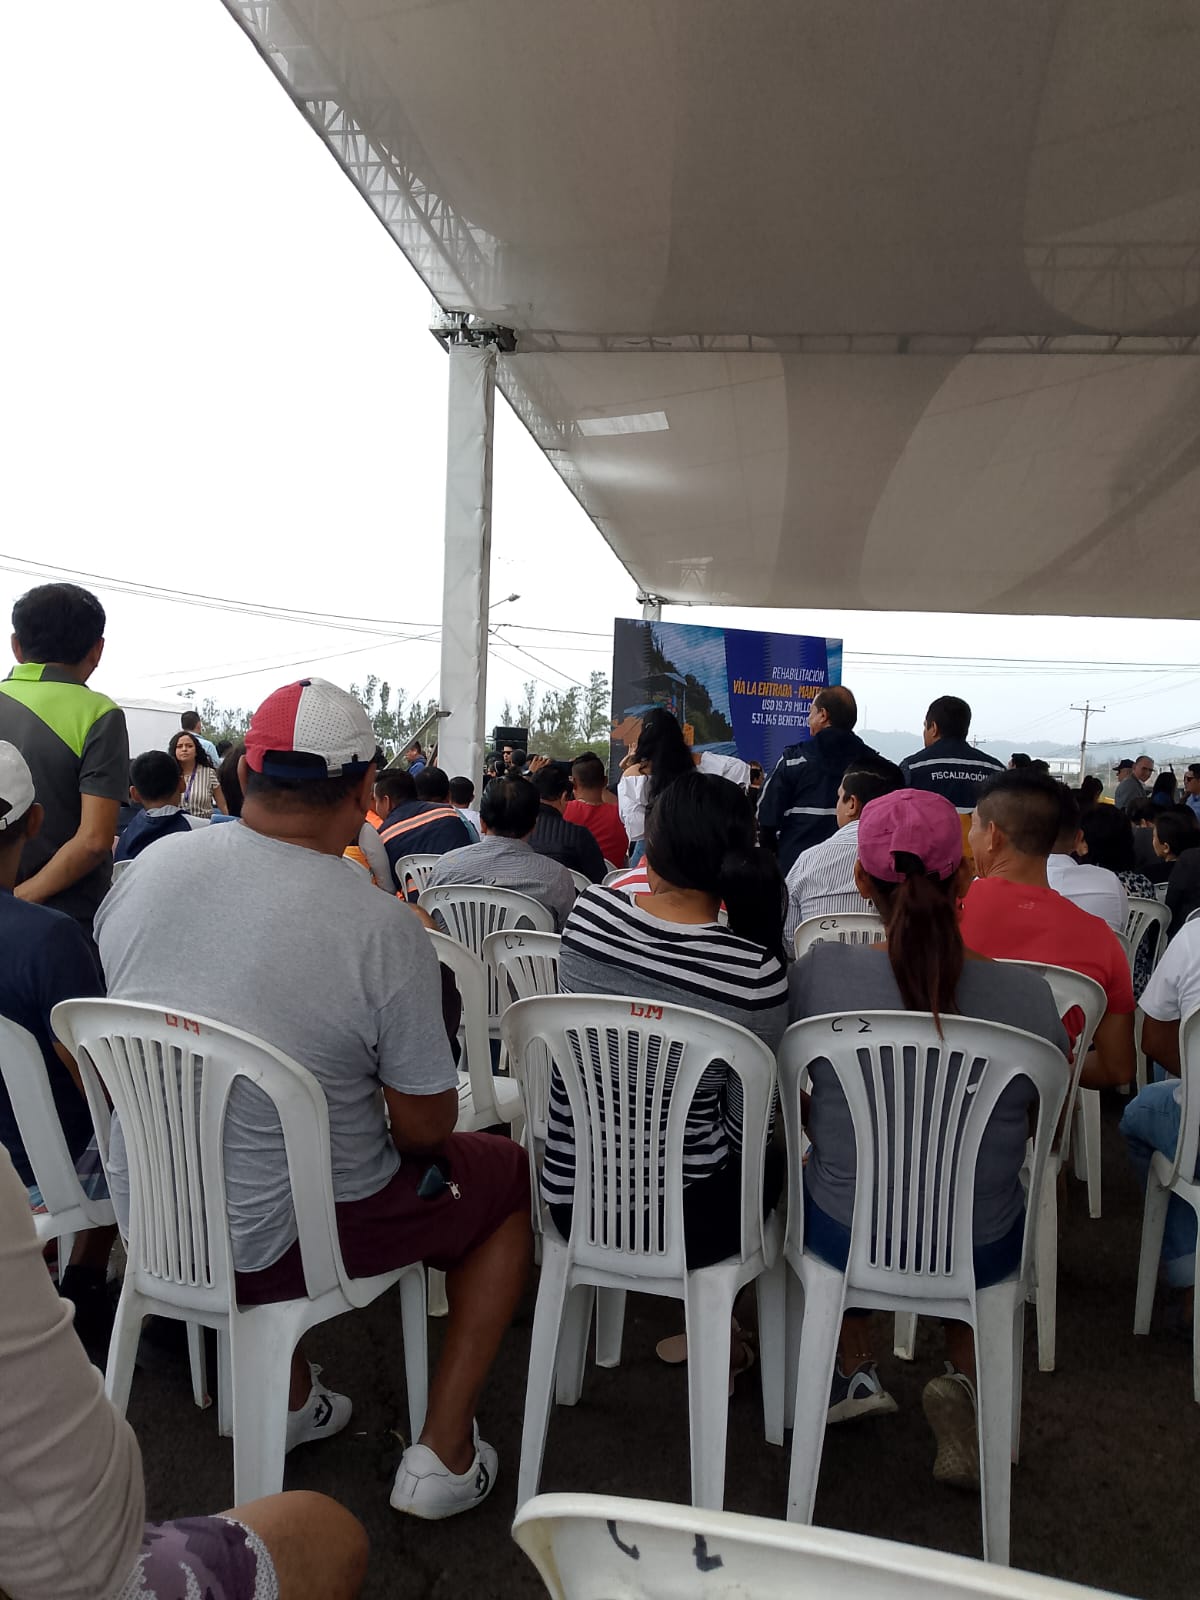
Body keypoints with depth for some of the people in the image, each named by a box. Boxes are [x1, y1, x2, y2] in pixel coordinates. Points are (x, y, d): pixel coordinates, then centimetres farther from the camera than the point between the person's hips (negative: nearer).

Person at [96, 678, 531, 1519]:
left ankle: (292, 1398, 42)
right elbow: (424, 1126, -15)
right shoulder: (384, 928, -25)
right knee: (511, 1175, 14)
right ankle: (444, 1455, 19)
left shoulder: (147, 871, -8)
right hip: (275, 1239, -5)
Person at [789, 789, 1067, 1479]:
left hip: (844, 1238, 0)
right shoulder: (1028, 994, -17)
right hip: (981, 1254, 1)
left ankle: (857, 1371, 29)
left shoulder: (819, 972, -19)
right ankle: (967, 1383, 16)